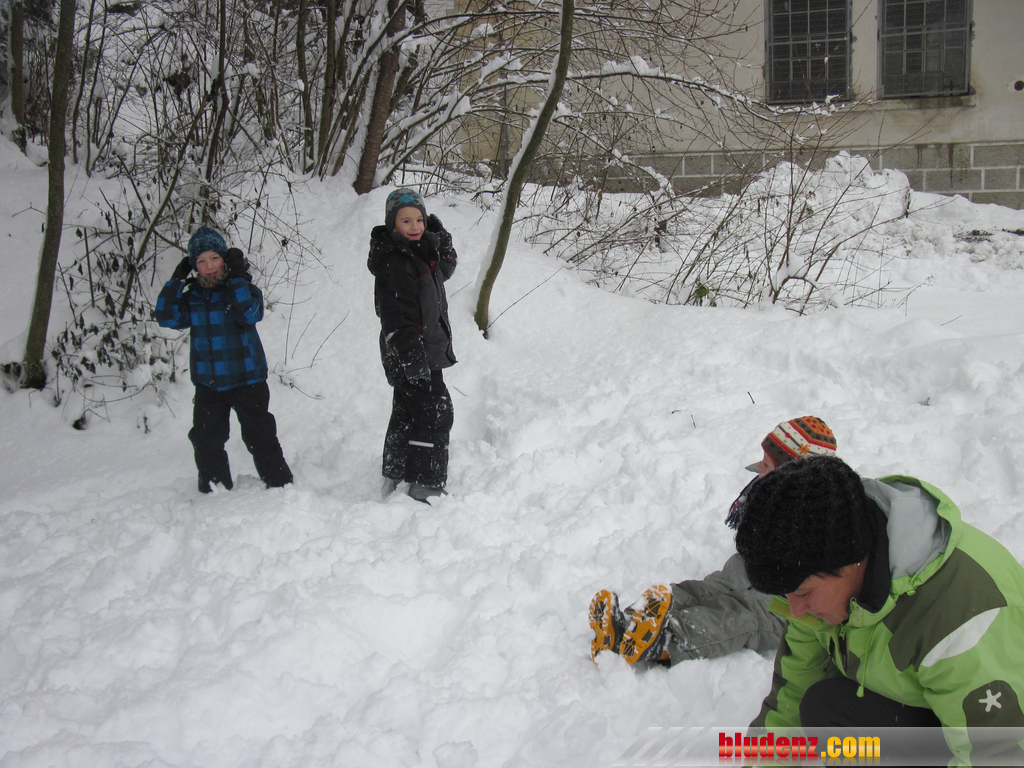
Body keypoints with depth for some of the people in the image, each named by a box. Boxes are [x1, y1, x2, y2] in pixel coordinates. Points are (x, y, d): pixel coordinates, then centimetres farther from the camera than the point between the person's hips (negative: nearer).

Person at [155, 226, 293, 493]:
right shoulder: (191, 297, 5)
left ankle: (280, 484, 14)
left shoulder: (244, 289, -7)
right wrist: (176, 280, -9)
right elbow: (167, 317, -6)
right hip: (207, 383, 4)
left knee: (259, 436, 2)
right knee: (205, 439, 9)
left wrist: (237, 277, -25)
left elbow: (250, 314, -25)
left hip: (246, 379, -4)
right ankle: (214, 489, 24)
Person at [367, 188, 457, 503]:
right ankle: (425, 487, -6)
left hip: (426, 353, 11)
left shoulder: (421, 252, 10)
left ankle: (394, 481, 29)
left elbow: (445, 268, 25)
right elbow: (396, 317, -24)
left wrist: (441, 240, 6)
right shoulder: (393, 263, -19)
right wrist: (411, 354, -29)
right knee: (435, 416, -10)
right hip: (412, 355, -11)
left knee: (406, 416, 18)